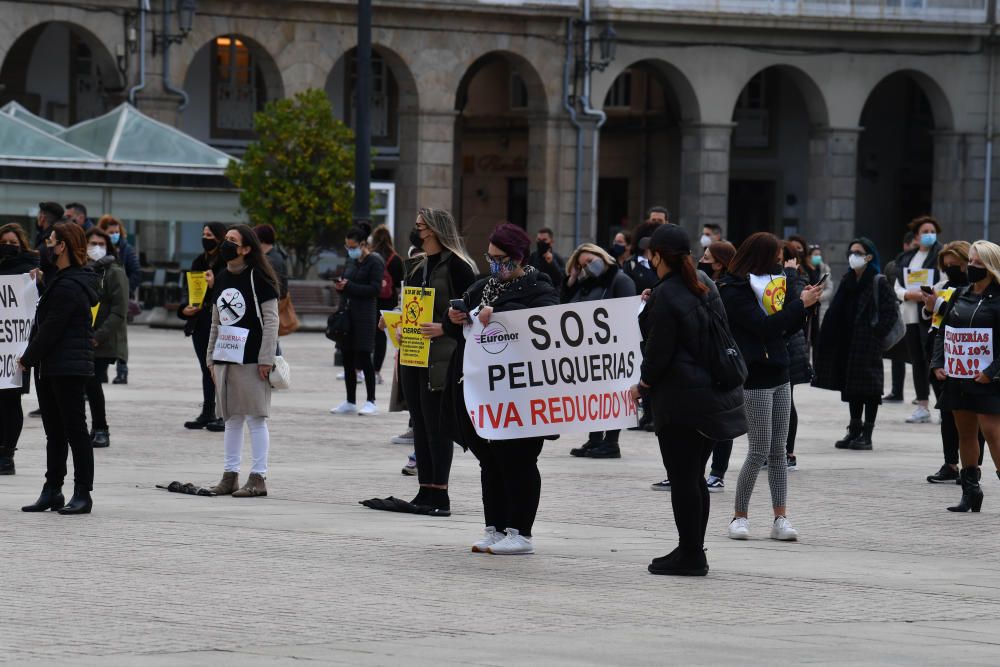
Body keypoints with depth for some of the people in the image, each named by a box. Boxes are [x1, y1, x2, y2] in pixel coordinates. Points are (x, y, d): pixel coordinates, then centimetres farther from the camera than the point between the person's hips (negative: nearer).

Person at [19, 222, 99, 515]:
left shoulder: (69, 287, -18)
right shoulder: (62, 279, 13)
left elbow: (51, 329, -18)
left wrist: (28, 358, -9)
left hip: (68, 368, -10)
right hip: (52, 368, 10)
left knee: (74, 430, -5)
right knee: (55, 432, 13)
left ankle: (83, 494, -1)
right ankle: (52, 491, 18)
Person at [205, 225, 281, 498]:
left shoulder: (257, 278, -8)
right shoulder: (222, 278, 12)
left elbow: (271, 320, -10)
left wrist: (266, 359, -15)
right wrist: (211, 357, 16)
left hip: (251, 360, -7)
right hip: (225, 359, 7)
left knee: (255, 418, -3)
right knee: (231, 418, 11)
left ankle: (258, 478, 0)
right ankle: (230, 475, 15)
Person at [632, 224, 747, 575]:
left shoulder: (665, 296, -17)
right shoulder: (704, 285, 10)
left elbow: (659, 351, -17)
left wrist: (643, 385, 0)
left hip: (681, 398, -9)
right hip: (714, 395, 9)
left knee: (683, 478, -2)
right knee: (694, 477, 16)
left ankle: (690, 555, 0)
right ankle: (693, 551, 22)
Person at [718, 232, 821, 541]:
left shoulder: (763, 284, 12)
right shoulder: (734, 291, -13)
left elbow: (784, 329, 17)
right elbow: (765, 327, -22)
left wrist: (802, 304, 2)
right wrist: (801, 304, -17)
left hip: (778, 375, 8)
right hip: (754, 379, -8)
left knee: (778, 450, 5)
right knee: (760, 450, -6)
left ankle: (780, 519, 6)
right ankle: (740, 516, 5)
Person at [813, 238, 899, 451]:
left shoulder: (879, 283, -7)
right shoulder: (847, 281, 12)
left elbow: (891, 312, -10)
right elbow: (837, 312, 16)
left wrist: (877, 333, -14)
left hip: (868, 343, -7)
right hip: (847, 342, 7)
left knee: (868, 387, -5)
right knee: (851, 386, 9)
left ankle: (867, 435, -3)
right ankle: (854, 431, 16)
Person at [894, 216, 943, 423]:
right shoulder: (906, 258, 15)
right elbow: (897, 287, 14)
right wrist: (908, 294, -6)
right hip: (911, 315, 6)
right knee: (917, 360, 8)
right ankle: (922, 408, 13)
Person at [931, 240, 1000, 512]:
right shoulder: (960, 295, 12)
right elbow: (942, 330, 17)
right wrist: (938, 363, 5)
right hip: (957, 376, 7)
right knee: (966, 433, 12)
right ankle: (970, 491, 20)